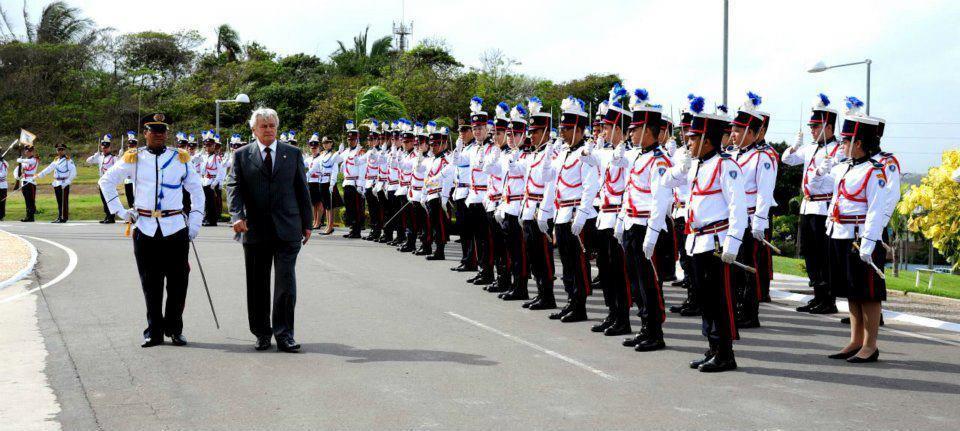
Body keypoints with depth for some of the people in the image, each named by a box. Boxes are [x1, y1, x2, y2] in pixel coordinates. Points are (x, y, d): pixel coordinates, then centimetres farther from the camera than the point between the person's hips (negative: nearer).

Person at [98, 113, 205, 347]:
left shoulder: (181, 159, 7)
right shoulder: (133, 159, 6)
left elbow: (196, 190, 13)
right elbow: (106, 181, 16)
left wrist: (195, 222, 4)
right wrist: (119, 211, 7)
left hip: (176, 229, 0)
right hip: (145, 230, 0)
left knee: (177, 282, 2)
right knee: (150, 284, 4)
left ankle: (174, 329, 14)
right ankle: (154, 332, 11)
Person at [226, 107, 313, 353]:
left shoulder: (293, 154, 10)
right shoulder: (242, 155, 7)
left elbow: (302, 189, 12)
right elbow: (233, 187, -2)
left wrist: (307, 223, 9)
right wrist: (237, 216, -19)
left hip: (287, 230, 0)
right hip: (255, 231, 0)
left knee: (286, 283, -4)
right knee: (257, 285, 7)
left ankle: (284, 334, 2)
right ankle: (261, 333, 18)